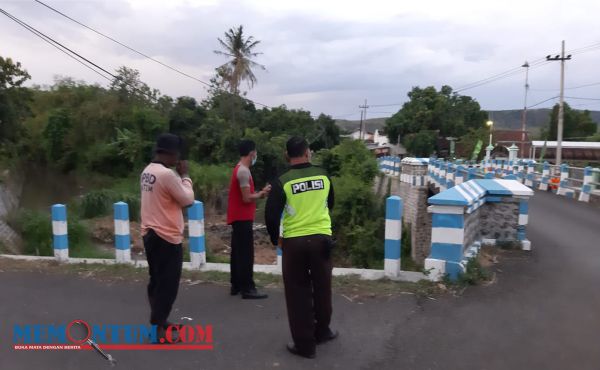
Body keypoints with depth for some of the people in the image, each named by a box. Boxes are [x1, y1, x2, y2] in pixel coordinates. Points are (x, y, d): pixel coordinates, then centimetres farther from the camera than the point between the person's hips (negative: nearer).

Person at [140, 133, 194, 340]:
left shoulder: (147, 172, 8)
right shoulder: (167, 174, -21)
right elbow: (188, 200, -13)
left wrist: (178, 176, 7)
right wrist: (184, 176, -4)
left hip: (151, 234, 10)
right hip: (167, 237, -10)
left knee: (157, 281, 19)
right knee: (168, 284, 0)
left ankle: (159, 320, 32)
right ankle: (157, 329, 7)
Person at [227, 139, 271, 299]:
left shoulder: (239, 169, 14)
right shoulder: (244, 171, -18)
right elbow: (246, 198, -21)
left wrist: (260, 193, 7)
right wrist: (261, 194, -6)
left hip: (238, 218, 10)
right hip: (243, 218, -10)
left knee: (238, 253, 14)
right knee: (246, 254, -6)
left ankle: (236, 285, 22)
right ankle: (247, 289, -1)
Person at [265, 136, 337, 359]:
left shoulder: (283, 182, -10)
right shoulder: (323, 175, 1)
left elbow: (271, 214, -8)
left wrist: (275, 238, 9)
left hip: (294, 242, -3)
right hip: (322, 238, 3)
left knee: (298, 293, 8)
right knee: (322, 288, 19)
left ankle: (305, 344, 15)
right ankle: (322, 331, 37)